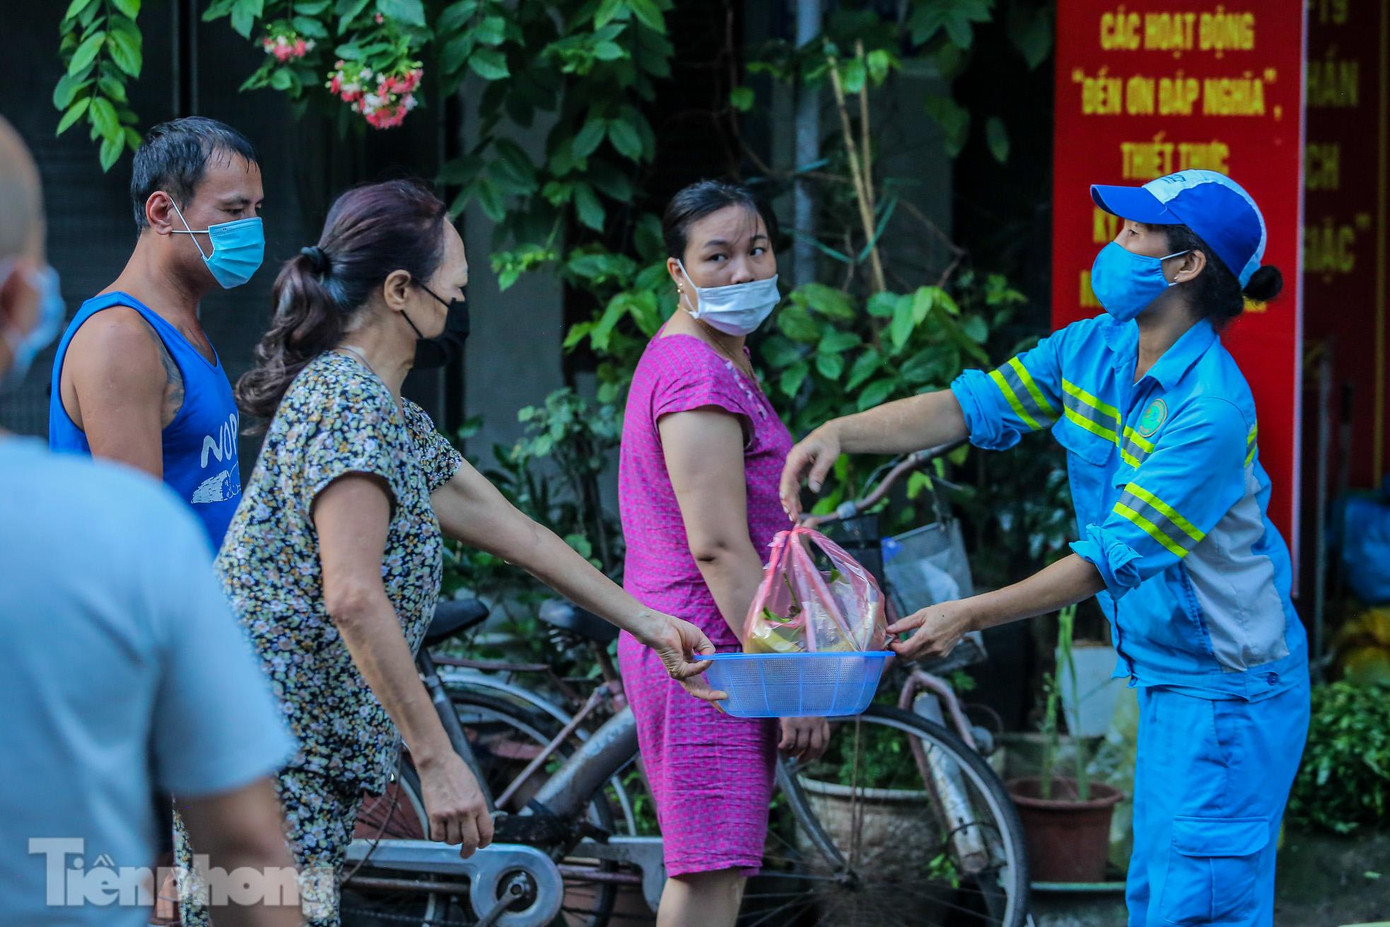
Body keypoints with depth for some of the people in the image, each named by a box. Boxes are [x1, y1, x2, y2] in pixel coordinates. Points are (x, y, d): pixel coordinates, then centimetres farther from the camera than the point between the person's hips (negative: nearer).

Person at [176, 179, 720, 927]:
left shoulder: (393, 417, 18)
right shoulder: (350, 403, -14)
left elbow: (515, 532, 25)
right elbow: (352, 597, -23)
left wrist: (647, 624, 28)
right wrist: (437, 759, -22)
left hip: (307, 762, 10)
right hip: (269, 760, -10)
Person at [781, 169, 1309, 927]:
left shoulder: (1212, 408, -27)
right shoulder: (1096, 350, 0)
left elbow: (1114, 557, -28)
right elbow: (974, 405, 0)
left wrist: (971, 615, -32)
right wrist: (842, 432, -14)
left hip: (1226, 687, -9)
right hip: (1162, 675, 9)